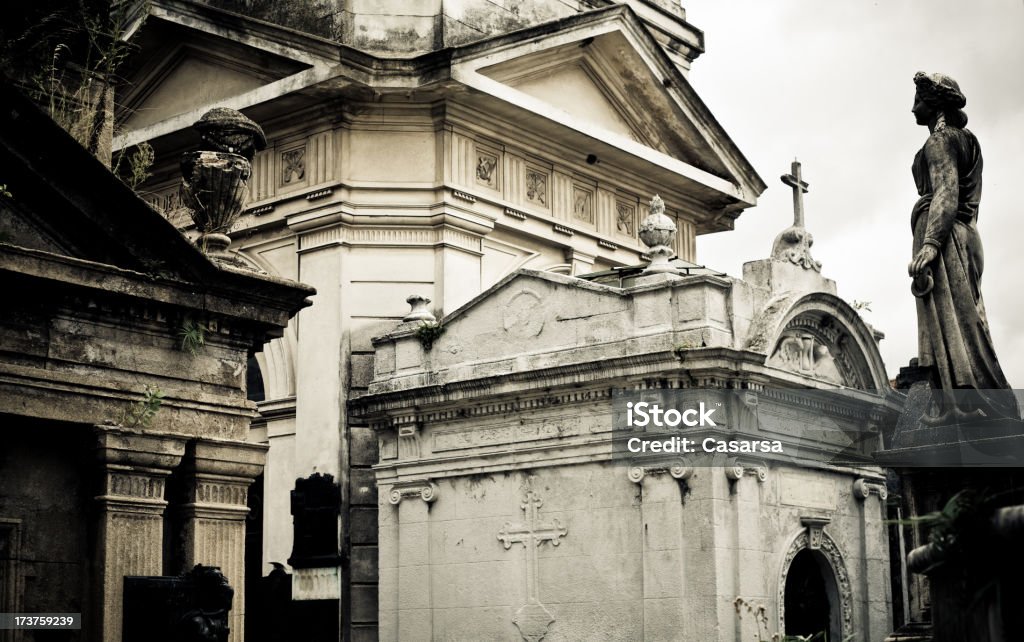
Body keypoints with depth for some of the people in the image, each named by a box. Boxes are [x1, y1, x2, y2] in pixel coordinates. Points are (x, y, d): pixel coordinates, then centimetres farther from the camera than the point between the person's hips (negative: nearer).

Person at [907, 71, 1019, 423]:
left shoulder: (940, 140, -2)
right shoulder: (965, 140, 27)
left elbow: (947, 193, -16)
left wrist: (929, 243, -26)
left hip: (943, 231, -10)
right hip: (966, 233, 10)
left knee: (950, 321, -16)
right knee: (964, 319, 4)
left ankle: (966, 404, -23)